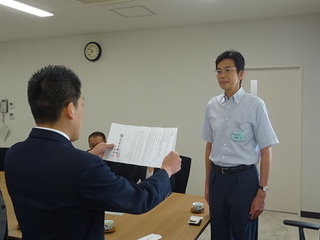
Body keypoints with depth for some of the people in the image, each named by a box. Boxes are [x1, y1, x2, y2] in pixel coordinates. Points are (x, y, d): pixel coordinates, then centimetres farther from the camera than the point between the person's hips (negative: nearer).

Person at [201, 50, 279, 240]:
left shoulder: (254, 105, -11)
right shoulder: (212, 106, 2)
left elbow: (266, 150, -9)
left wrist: (262, 191, -10)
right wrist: (207, 183, 13)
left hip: (243, 178, -4)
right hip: (217, 178, 4)